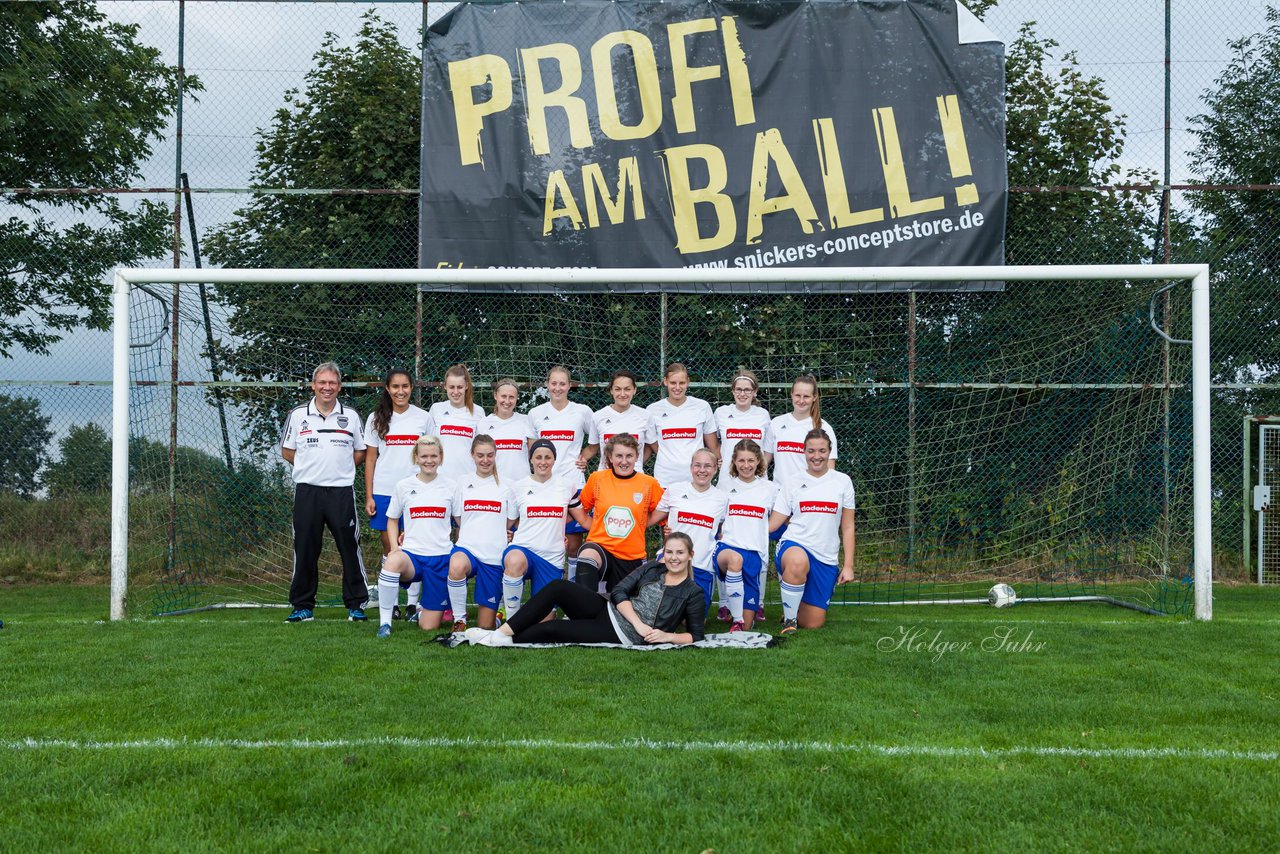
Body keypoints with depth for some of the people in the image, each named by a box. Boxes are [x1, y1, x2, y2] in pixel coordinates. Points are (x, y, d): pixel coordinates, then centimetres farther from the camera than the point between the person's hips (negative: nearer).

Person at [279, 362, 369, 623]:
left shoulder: (350, 416, 7)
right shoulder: (298, 415, 6)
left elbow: (361, 452, 15)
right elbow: (287, 450, 14)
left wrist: (341, 469, 4)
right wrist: (312, 467, 7)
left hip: (341, 491, 0)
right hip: (307, 491, 0)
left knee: (350, 548, -2)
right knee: (305, 550, 3)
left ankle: (356, 604, 7)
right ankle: (302, 606, 12)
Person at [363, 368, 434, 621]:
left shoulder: (423, 418, 5)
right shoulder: (376, 419, 6)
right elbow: (370, 459, 7)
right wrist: (369, 496, 1)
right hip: (384, 492, 1)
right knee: (389, 549, 4)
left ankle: (412, 603, 7)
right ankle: (389, 603, 12)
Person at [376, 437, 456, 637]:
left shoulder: (450, 487, 4)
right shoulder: (403, 486, 4)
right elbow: (392, 519, 14)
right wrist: (394, 547, -2)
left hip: (441, 557, 0)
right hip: (412, 554, 0)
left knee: (429, 626, -2)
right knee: (393, 561, -41)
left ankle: (423, 611, 36)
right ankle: (384, 622, -27)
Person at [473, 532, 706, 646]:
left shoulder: (693, 594, 2)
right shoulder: (651, 568, 12)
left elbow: (696, 635, 3)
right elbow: (619, 592, 1)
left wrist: (668, 636, -16)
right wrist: (638, 623, -13)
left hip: (623, 637, -5)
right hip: (606, 611, 5)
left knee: (550, 629, -20)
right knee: (557, 588, -18)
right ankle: (502, 632, -17)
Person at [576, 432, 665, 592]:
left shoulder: (649, 483, 0)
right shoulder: (596, 478, 2)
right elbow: (579, 508, 16)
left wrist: (637, 525, 2)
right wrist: (594, 526, 5)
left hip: (632, 557, 2)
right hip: (599, 545, -2)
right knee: (587, 555, -37)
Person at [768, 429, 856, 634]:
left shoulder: (842, 481, 8)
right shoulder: (792, 484, 7)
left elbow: (847, 527, 9)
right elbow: (773, 523, 3)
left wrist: (848, 565, 3)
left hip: (826, 559, 2)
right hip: (793, 546, -2)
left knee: (812, 623, -2)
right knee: (798, 562, -42)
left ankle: (795, 605, 33)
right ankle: (789, 618, -19)